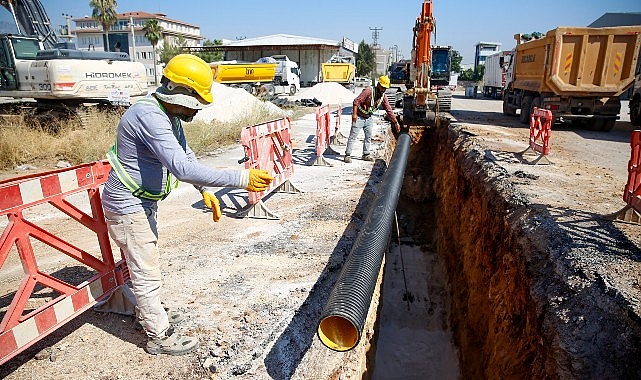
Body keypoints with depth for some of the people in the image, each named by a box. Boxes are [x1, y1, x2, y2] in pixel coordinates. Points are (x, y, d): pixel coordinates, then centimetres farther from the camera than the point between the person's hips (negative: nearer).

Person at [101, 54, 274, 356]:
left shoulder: (169, 115, 3)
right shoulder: (149, 116, -30)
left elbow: (186, 155, 13)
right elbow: (183, 168, -40)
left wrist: (205, 190, 1)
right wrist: (241, 179, -41)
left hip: (143, 203, 10)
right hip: (127, 206, -10)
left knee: (145, 265, 24)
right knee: (146, 274, 3)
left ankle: (148, 314, 45)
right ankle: (159, 337, 20)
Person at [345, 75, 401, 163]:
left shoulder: (383, 97, -1)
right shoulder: (368, 91, -21)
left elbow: (389, 110, 3)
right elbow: (356, 101, -24)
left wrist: (396, 122, 1)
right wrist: (354, 114, -30)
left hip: (369, 118, 7)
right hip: (359, 117, -7)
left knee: (368, 136, 12)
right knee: (353, 136, -4)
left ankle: (366, 154, 23)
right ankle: (347, 155, 1)